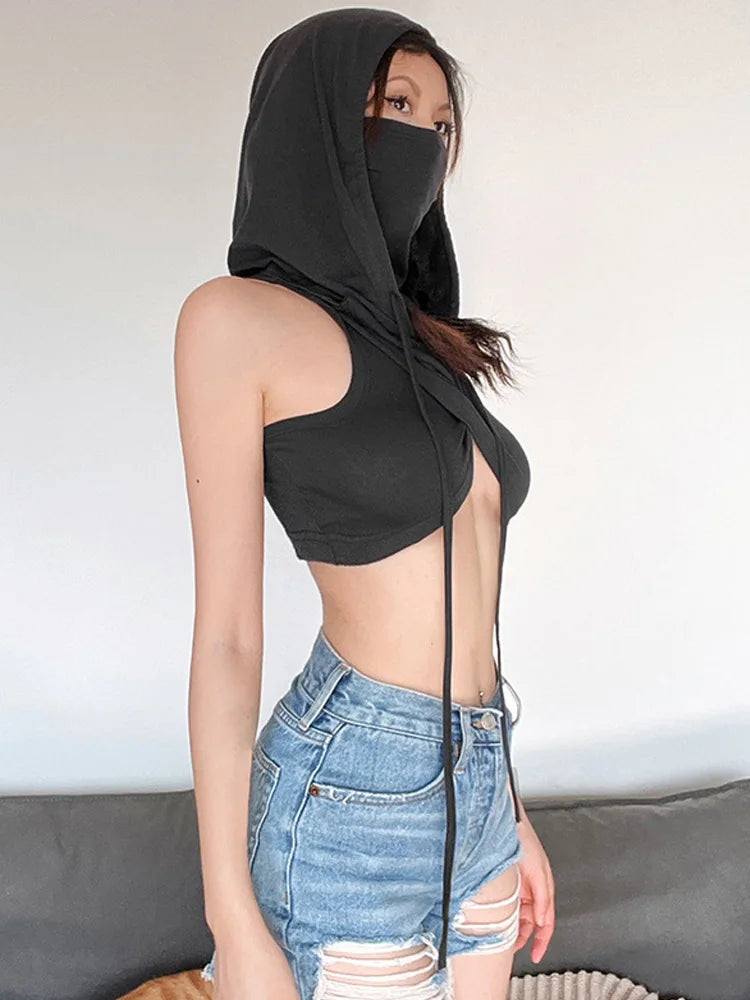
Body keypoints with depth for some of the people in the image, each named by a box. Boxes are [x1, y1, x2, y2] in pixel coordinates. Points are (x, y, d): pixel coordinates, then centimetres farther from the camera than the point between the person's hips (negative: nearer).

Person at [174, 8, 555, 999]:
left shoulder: (426, 346, 12)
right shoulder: (239, 316, -8)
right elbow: (228, 634, -11)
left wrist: (509, 812, 18)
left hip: (473, 789, 7)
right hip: (354, 797, -7)